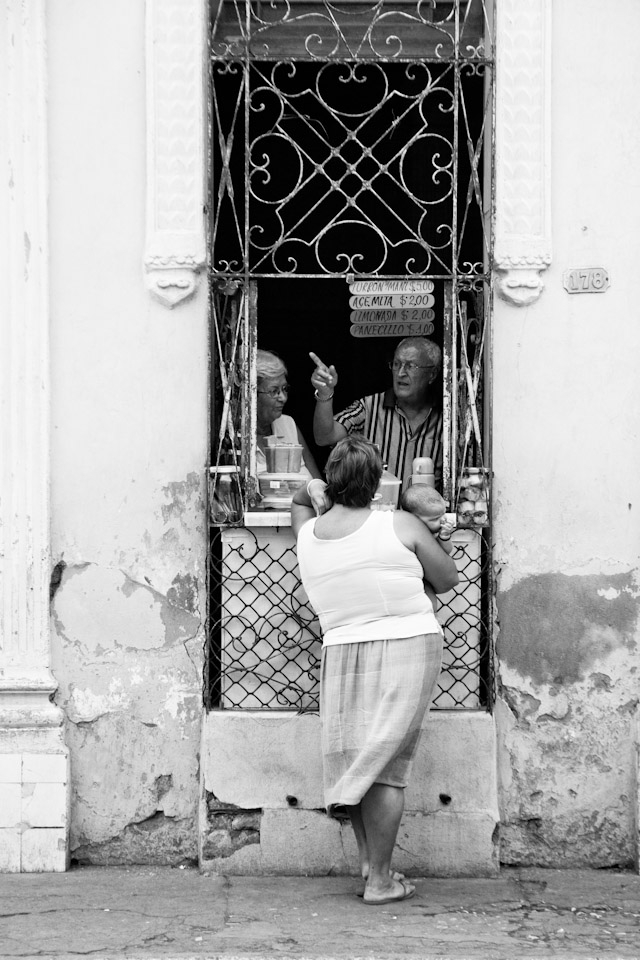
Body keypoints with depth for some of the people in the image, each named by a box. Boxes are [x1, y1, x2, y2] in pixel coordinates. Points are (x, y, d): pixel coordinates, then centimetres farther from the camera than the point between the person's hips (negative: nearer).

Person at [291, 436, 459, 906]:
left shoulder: (308, 534, 4)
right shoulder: (400, 525, -8)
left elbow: (300, 499, 29)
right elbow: (448, 580, 2)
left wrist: (313, 494, 9)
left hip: (341, 652, 4)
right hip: (407, 645, -4)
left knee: (357, 763, 15)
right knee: (385, 765, -4)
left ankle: (370, 864, 20)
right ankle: (380, 880, -1)